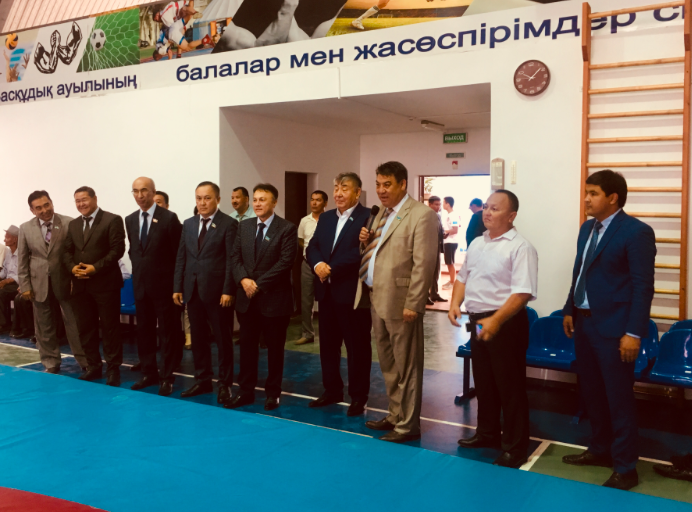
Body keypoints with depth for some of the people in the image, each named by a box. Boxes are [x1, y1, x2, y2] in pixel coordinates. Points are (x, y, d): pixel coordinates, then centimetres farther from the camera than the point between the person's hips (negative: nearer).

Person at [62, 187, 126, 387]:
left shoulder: (112, 220, -5)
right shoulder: (73, 224, 16)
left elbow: (117, 249, -12)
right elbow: (66, 251, 13)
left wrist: (96, 267, -19)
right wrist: (72, 267, -7)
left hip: (105, 283, -6)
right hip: (80, 284, 6)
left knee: (110, 327, 0)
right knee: (85, 327, 10)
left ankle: (113, 369, 8)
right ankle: (93, 366, 21)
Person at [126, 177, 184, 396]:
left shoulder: (169, 218, -9)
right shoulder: (130, 220, 8)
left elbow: (179, 252, -6)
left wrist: (177, 282, -6)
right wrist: (138, 269, 10)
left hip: (163, 284, -5)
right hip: (140, 283, 6)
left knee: (168, 331, 2)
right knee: (144, 330, 12)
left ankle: (167, 377, 10)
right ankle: (149, 373, 24)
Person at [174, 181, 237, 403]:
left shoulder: (229, 224, -6)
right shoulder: (188, 224, 12)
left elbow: (231, 260, -11)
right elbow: (181, 257, 11)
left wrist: (228, 291, -16)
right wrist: (178, 287, 5)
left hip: (217, 291, -5)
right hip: (193, 290, 6)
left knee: (223, 339, 5)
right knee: (198, 338, 12)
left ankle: (224, 383, 15)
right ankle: (203, 380, 24)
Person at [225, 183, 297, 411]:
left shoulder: (287, 228, -8)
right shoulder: (244, 226, 9)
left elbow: (286, 261, -16)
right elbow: (235, 257, 6)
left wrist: (259, 284, -17)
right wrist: (243, 279, -13)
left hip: (274, 298, -4)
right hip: (247, 298, 5)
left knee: (275, 348, 8)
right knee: (247, 346, 10)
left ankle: (273, 393, 21)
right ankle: (245, 391, 22)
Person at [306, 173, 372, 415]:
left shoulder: (368, 216, -9)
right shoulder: (325, 218, 15)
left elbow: (361, 252, -19)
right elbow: (312, 247, 9)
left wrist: (331, 268, -19)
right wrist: (318, 264, -12)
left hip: (352, 292, -7)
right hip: (327, 291, 7)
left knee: (357, 346, 4)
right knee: (328, 344, 14)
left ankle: (358, 396, 15)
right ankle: (332, 390, 28)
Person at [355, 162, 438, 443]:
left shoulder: (422, 215, -12)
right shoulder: (382, 213, 15)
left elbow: (423, 264, -17)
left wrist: (413, 304, -19)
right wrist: (367, 242, 2)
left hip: (399, 301, -8)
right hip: (376, 298, 9)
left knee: (406, 367, 2)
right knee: (388, 364, 18)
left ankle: (408, 425, 14)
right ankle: (395, 414, 33)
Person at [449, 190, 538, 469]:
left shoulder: (520, 247, -14)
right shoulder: (477, 244, 11)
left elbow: (522, 292, -22)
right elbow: (463, 277, 18)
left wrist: (496, 321, -29)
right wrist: (455, 303, 1)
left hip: (505, 323, -8)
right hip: (477, 320, 8)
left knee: (510, 386, 2)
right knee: (483, 381, 19)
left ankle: (515, 448, 15)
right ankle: (487, 433, 36)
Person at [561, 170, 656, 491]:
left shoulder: (637, 232, -12)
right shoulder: (587, 228, 11)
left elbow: (643, 286, -15)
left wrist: (634, 332, -18)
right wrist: (570, 310, 14)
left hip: (613, 328, -7)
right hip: (584, 322, 8)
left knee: (619, 399, 2)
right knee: (592, 393, 17)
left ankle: (625, 468, 15)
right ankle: (600, 450, 34)